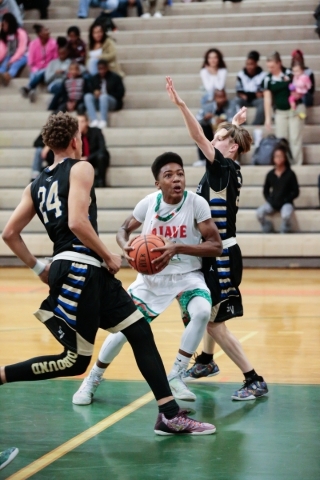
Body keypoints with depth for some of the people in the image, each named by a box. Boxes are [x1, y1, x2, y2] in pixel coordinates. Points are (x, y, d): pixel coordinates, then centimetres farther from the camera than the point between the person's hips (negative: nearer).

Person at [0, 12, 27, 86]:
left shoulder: (21, 33, -5)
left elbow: (21, 49, -13)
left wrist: (12, 60, -24)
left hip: (20, 57, -4)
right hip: (8, 57, 4)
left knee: (15, 64, -37)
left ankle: (8, 76, -71)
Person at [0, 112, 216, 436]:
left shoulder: (36, 185, 18)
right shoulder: (80, 168, -4)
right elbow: (77, 223, -18)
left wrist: (39, 269, 21)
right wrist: (109, 257, -7)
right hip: (78, 270, -9)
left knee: (140, 332, 8)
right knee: (75, 361, -3)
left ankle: (170, 416, 5)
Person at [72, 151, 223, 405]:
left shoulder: (196, 203, -18)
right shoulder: (148, 203, -11)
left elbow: (216, 246, -20)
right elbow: (124, 229, 6)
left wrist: (177, 248, -33)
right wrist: (126, 246, -19)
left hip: (187, 275, -1)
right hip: (151, 276, 2)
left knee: (202, 312, -30)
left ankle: (176, 377, -13)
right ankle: (93, 379, 22)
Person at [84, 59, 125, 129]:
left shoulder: (115, 77, 2)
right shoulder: (95, 78, 14)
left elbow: (120, 93, -5)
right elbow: (92, 90, 15)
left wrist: (102, 94, -12)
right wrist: (95, 93, -11)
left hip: (113, 103, -4)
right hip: (98, 101, 4)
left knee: (104, 97, -36)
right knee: (87, 96, -25)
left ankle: (103, 121, -43)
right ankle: (94, 121, -39)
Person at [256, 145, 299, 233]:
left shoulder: (290, 174, -6)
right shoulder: (270, 174, 3)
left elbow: (295, 192, -4)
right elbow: (266, 191, 14)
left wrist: (285, 200, -12)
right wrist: (269, 201, -3)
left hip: (286, 203, -3)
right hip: (273, 203, 3)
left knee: (286, 215, -37)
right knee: (259, 213, -26)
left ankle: (285, 232, -6)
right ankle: (268, 231, -2)